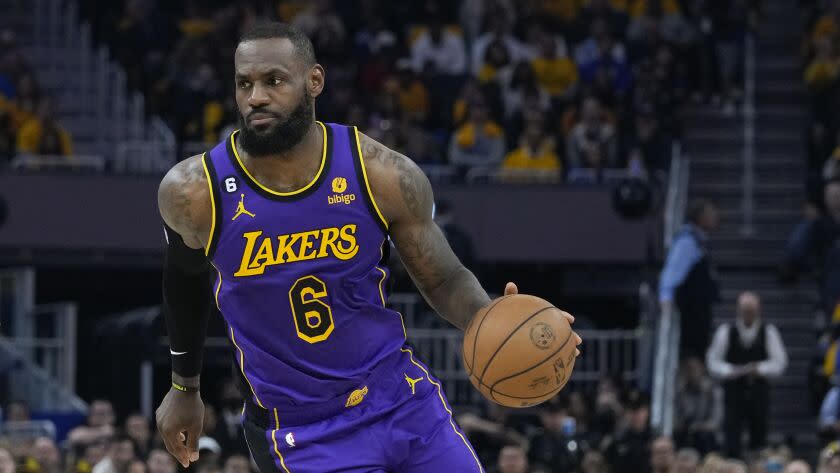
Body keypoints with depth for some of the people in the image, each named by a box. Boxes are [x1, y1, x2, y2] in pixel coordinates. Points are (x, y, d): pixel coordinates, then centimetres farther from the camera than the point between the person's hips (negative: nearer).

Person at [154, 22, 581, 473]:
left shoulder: (383, 176, -12)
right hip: (301, 434, -2)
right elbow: (184, 274, 11)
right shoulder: (194, 192, -11)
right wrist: (185, 386, 23)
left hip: (401, 398, 2)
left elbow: (445, 281, 0)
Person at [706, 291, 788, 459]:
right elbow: (713, 362, 0)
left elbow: (779, 363, 0)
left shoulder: (768, 332, -2)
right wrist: (731, 371, -18)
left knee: (759, 437, 5)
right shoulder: (726, 331, -3)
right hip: (734, 390, -1)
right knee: (731, 437, -9)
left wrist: (760, 369, -17)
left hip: (759, 390, 1)